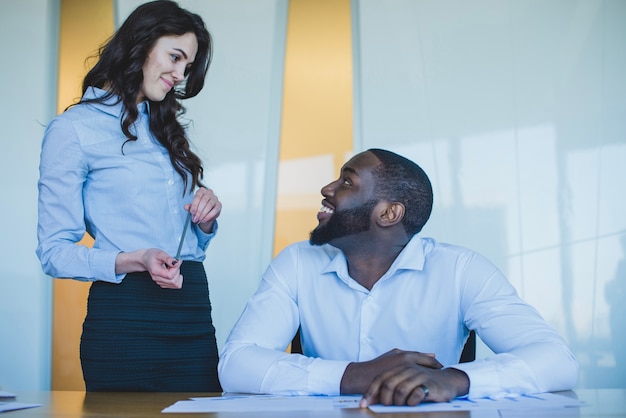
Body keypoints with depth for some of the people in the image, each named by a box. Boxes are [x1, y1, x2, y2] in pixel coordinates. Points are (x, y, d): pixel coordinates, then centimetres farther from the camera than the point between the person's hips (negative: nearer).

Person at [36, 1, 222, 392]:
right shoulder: (73, 128, -2)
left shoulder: (166, 129, 20)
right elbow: (54, 252, -7)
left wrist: (207, 218, 1)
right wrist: (134, 261, -21)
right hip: (124, 319, -6)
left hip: (194, 315, 6)